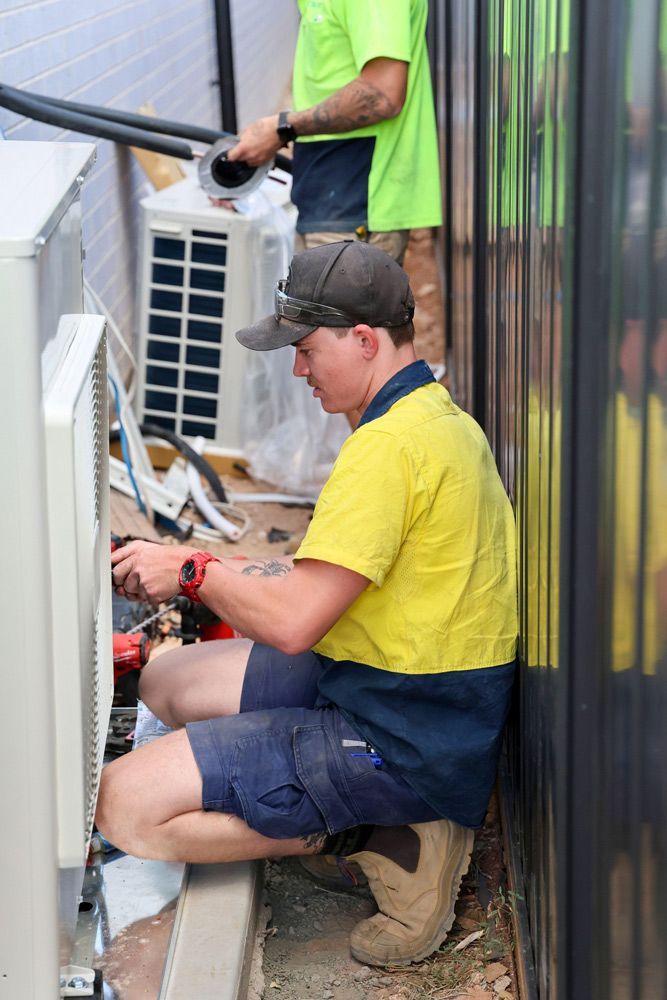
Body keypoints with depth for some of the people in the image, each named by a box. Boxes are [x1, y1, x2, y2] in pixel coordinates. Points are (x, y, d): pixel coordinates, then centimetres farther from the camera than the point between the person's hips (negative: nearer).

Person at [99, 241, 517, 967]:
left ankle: (385, 842, -5)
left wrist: (191, 572, -7)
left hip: (401, 743, -11)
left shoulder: (388, 448, -22)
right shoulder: (437, 415, 11)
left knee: (126, 804, -12)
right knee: (168, 683, 18)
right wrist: (214, 568, 13)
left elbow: (291, 622, -23)